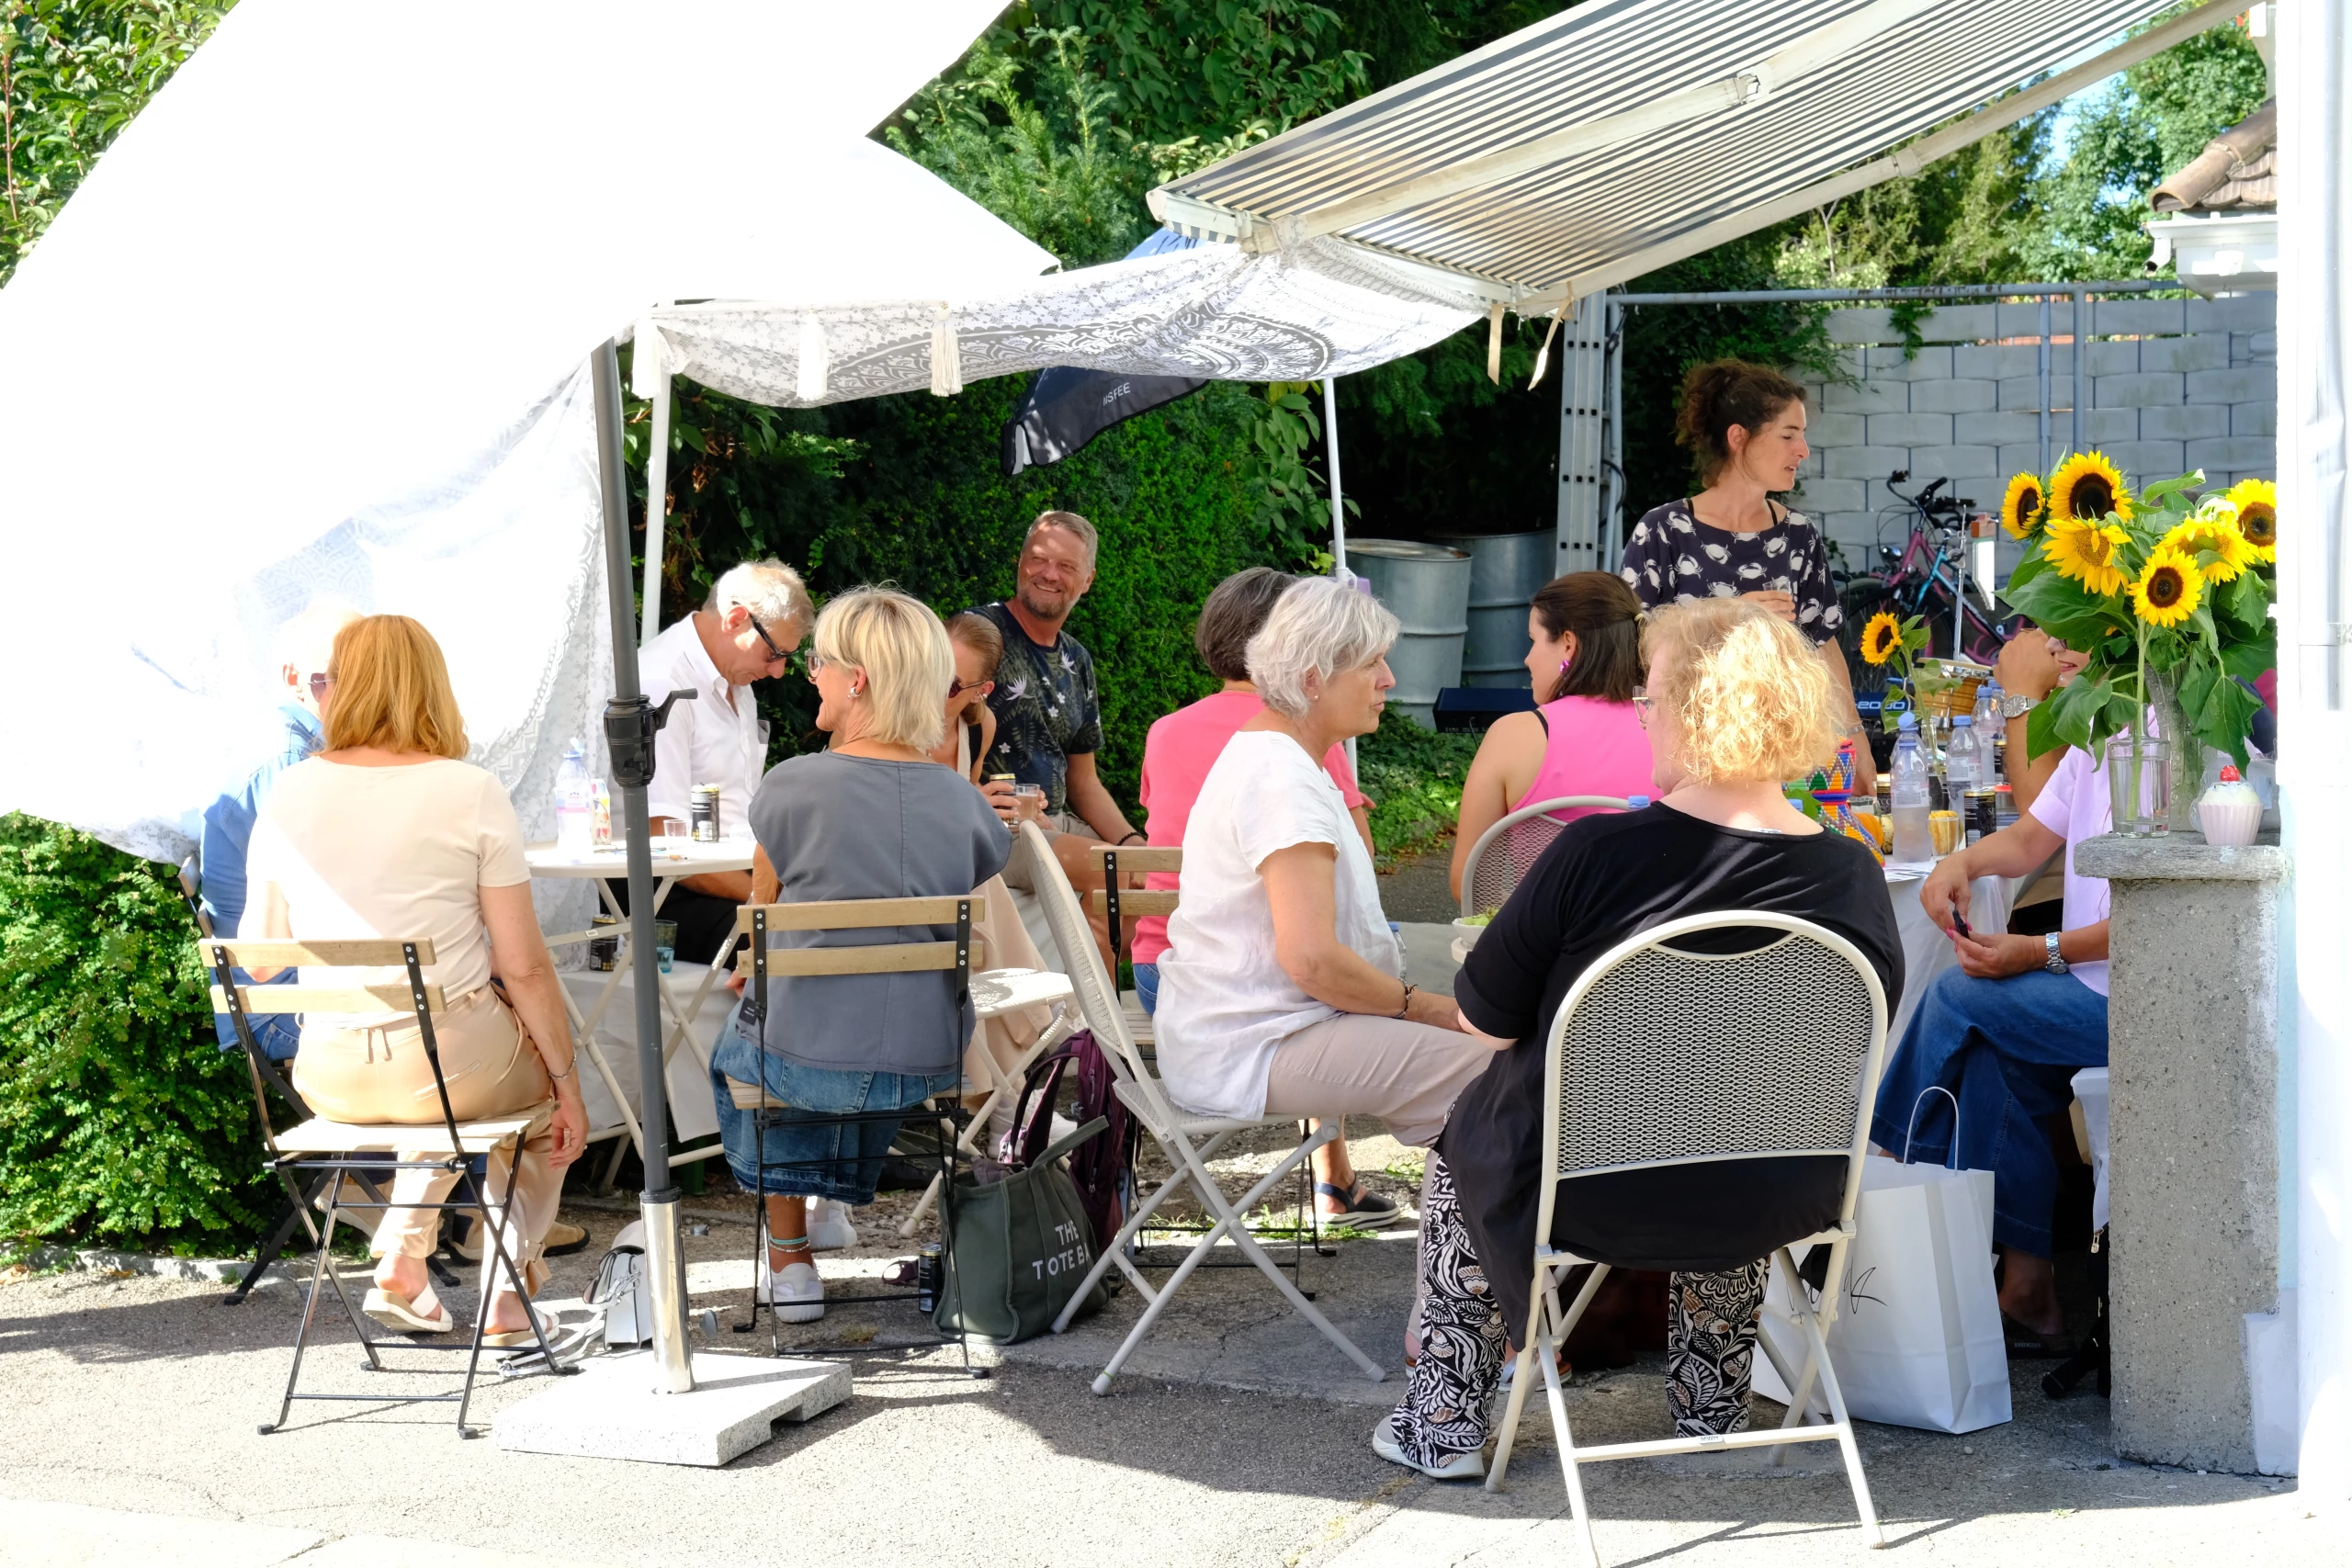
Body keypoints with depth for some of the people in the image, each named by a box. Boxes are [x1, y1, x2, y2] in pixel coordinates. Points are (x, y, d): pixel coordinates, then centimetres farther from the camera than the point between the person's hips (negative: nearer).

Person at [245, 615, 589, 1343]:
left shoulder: (288, 796, -1)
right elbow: (524, 968, -9)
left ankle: (401, 1262, 25)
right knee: (544, 1081, 31)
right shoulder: (471, 794, -10)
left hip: (329, 1080, 4)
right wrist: (570, 1086, 2)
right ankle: (507, 1296, 26)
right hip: (452, 1063, -4)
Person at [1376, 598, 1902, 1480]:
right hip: (1776, 1203, 3)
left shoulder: (1596, 853, -21)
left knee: (1464, 1135, 29)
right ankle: (1713, 1407, 45)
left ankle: (1445, 1423, 32)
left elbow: (1483, 1021, -11)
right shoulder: (1854, 877, -11)